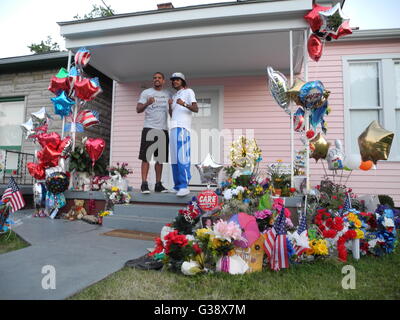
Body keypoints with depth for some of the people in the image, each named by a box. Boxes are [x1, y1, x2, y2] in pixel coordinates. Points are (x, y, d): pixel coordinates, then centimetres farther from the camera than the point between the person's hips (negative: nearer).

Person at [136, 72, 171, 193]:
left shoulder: (168, 94, 17)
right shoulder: (146, 92, 6)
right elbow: (138, 109, -2)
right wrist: (147, 103, -22)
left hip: (163, 129, 4)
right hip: (149, 128, -4)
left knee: (160, 158, 5)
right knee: (146, 157, -7)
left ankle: (158, 184, 10)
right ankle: (144, 184, -6)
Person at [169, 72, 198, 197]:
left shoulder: (189, 91, 8)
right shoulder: (174, 96, 29)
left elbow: (196, 109, -5)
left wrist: (184, 104, -23)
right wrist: (170, 105, 4)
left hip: (183, 127, -8)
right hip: (174, 128, 8)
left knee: (182, 155, -19)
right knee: (174, 157, 2)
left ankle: (184, 186, -23)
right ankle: (177, 186, 4)